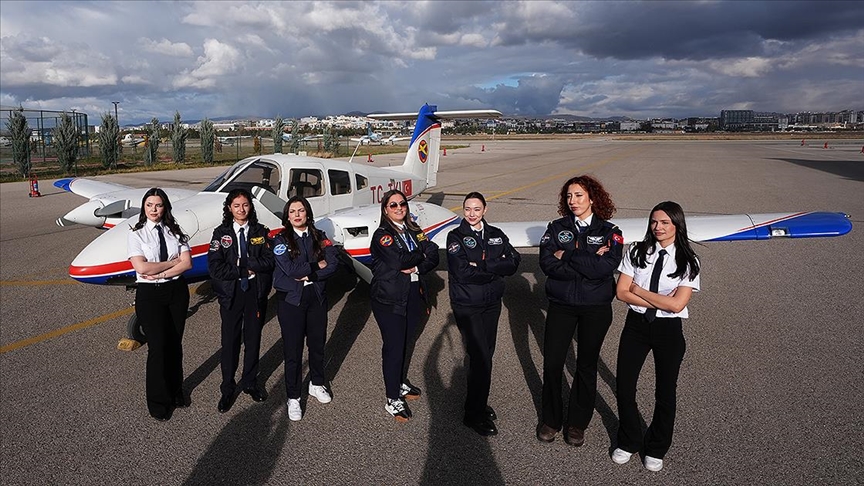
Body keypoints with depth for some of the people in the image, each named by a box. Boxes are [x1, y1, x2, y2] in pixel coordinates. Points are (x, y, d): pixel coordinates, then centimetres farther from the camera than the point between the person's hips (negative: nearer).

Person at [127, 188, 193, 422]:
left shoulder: (175, 231, 3)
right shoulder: (136, 234, -4)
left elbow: (187, 263, -6)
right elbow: (142, 267, -17)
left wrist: (161, 273, -15)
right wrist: (173, 261, -12)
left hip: (177, 291, 3)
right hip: (150, 294, -3)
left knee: (175, 343, 11)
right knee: (158, 346, -1)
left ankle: (175, 391, 30)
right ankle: (158, 401, 17)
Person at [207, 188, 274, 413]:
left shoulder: (260, 231, 1)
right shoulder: (221, 233, -2)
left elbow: (268, 261, -8)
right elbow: (214, 266, -12)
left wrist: (241, 263, -17)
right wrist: (245, 270, -14)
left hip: (256, 291, 1)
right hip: (231, 293, -1)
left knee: (253, 338, 12)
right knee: (230, 340, 7)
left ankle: (250, 382, 29)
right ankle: (227, 388, 22)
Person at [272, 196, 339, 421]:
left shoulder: (319, 237, 5)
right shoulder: (281, 240, -4)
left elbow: (333, 263, -7)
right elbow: (290, 269, -17)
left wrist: (308, 275, -15)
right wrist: (316, 265, -9)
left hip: (316, 296, 3)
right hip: (291, 299, -3)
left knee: (317, 344, 14)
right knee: (293, 350, 3)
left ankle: (317, 384, 37)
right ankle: (293, 398, 18)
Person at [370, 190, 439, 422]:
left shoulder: (414, 231, 10)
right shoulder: (382, 235, -9)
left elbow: (433, 258, 1)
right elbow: (398, 261, -24)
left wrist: (417, 267, -17)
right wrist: (422, 250, -11)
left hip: (413, 295, 6)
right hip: (389, 299, -6)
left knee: (404, 341, 18)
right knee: (393, 347, -1)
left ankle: (400, 381, 38)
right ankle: (393, 399, 11)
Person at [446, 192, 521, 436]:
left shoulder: (496, 235, 7)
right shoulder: (456, 236, -6)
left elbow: (513, 263, -5)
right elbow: (463, 272, -18)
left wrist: (482, 266, -16)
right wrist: (496, 268, -11)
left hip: (492, 303, 5)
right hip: (467, 306, -5)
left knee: (486, 355, 13)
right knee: (481, 358, -7)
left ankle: (479, 402, 31)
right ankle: (474, 414, 9)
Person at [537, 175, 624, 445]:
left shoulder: (609, 232, -3)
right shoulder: (557, 228, 1)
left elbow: (605, 268, -19)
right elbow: (548, 264, -14)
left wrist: (567, 255, -16)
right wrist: (588, 262, -19)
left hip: (596, 308, -1)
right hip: (561, 305, 1)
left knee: (586, 364, 11)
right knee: (552, 363, 3)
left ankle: (577, 423, 29)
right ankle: (551, 419, 24)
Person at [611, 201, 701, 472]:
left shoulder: (688, 262, -8)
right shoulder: (637, 252, -4)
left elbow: (676, 304, -19)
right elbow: (622, 292, -9)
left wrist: (639, 290, -13)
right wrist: (659, 302, -16)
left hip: (668, 331, -1)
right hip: (636, 325, 1)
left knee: (665, 391, 13)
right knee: (624, 387, 6)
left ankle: (656, 449, 37)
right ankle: (628, 442, 33)